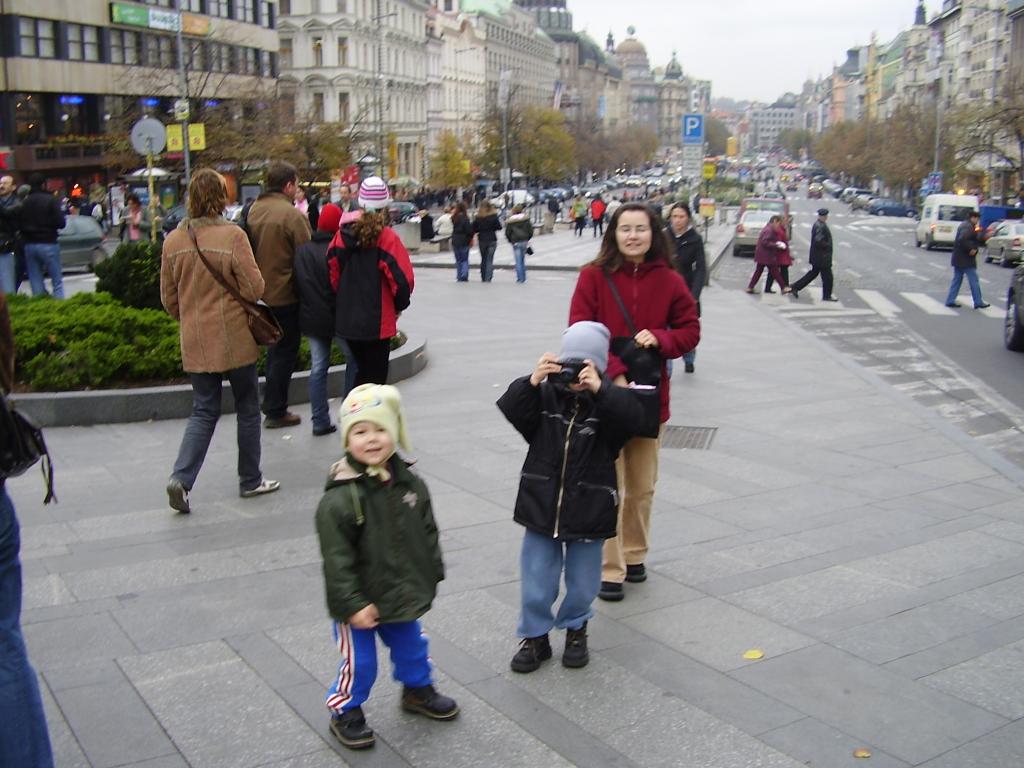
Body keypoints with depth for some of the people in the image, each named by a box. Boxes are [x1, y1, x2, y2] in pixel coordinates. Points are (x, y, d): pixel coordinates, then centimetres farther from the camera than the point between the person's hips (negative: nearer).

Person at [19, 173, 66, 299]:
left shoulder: (24, 202, 2)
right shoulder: (51, 200, -8)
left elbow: (19, 224, 2)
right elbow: (60, 223, -12)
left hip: (29, 245, 4)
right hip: (47, 244, -4)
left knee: (36, 283, 8)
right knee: (57, 282, 1)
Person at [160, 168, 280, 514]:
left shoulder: (173, 240, 0)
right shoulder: (232, 235, -15)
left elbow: (168, 298, 6)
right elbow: (254, 289, -14)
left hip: (195, 342, 4)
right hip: (234, 339, -4)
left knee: (204, 411, 13)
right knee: (247, 409, 12)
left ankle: (181, 477, -3)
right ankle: (250, 480, 22)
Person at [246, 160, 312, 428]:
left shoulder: (254, 210, 5)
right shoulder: (292, 215, -18)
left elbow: (250, 250, 10)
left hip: (263, 292, 8)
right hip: (286, 293, -8)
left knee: (276, 347, 22)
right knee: (285, 351, 4)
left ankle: (273, 405, 31)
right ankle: (275, 411, 10)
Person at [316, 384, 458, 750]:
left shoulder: (410, 483, -5)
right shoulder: (339, 497, -24)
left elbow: (427, 533, 7)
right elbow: (336, 558, -22)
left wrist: (432, 575, 11)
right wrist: (352, 604, -22)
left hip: (404, 593, 6)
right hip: (359, 603, -6)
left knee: (412, 647, 24)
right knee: (359, 661, 9)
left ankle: (418, 690, 49)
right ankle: (345, 710, 33)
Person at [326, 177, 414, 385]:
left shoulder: (343, 234, 1)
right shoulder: (386, 237, -14)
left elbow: (332, 272, 7)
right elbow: (402, 277, -15)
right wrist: (400, 305, 3)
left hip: (346, 319, 5)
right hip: (378, 321, -5)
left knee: (362, 372, 19)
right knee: (375, 377, 4)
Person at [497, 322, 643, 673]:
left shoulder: (609, 403, -8)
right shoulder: (545, 394, -5)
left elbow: (631, 416, -27)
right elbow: (510, 411, -17)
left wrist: (600, 389, -39)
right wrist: (531, 382, -32)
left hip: (588, 511, -1)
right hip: (541, 507, 1)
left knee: (583, 583, 13)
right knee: (535, 580, 9)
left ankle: (575, 630, 39)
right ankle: (535, 637, 30)